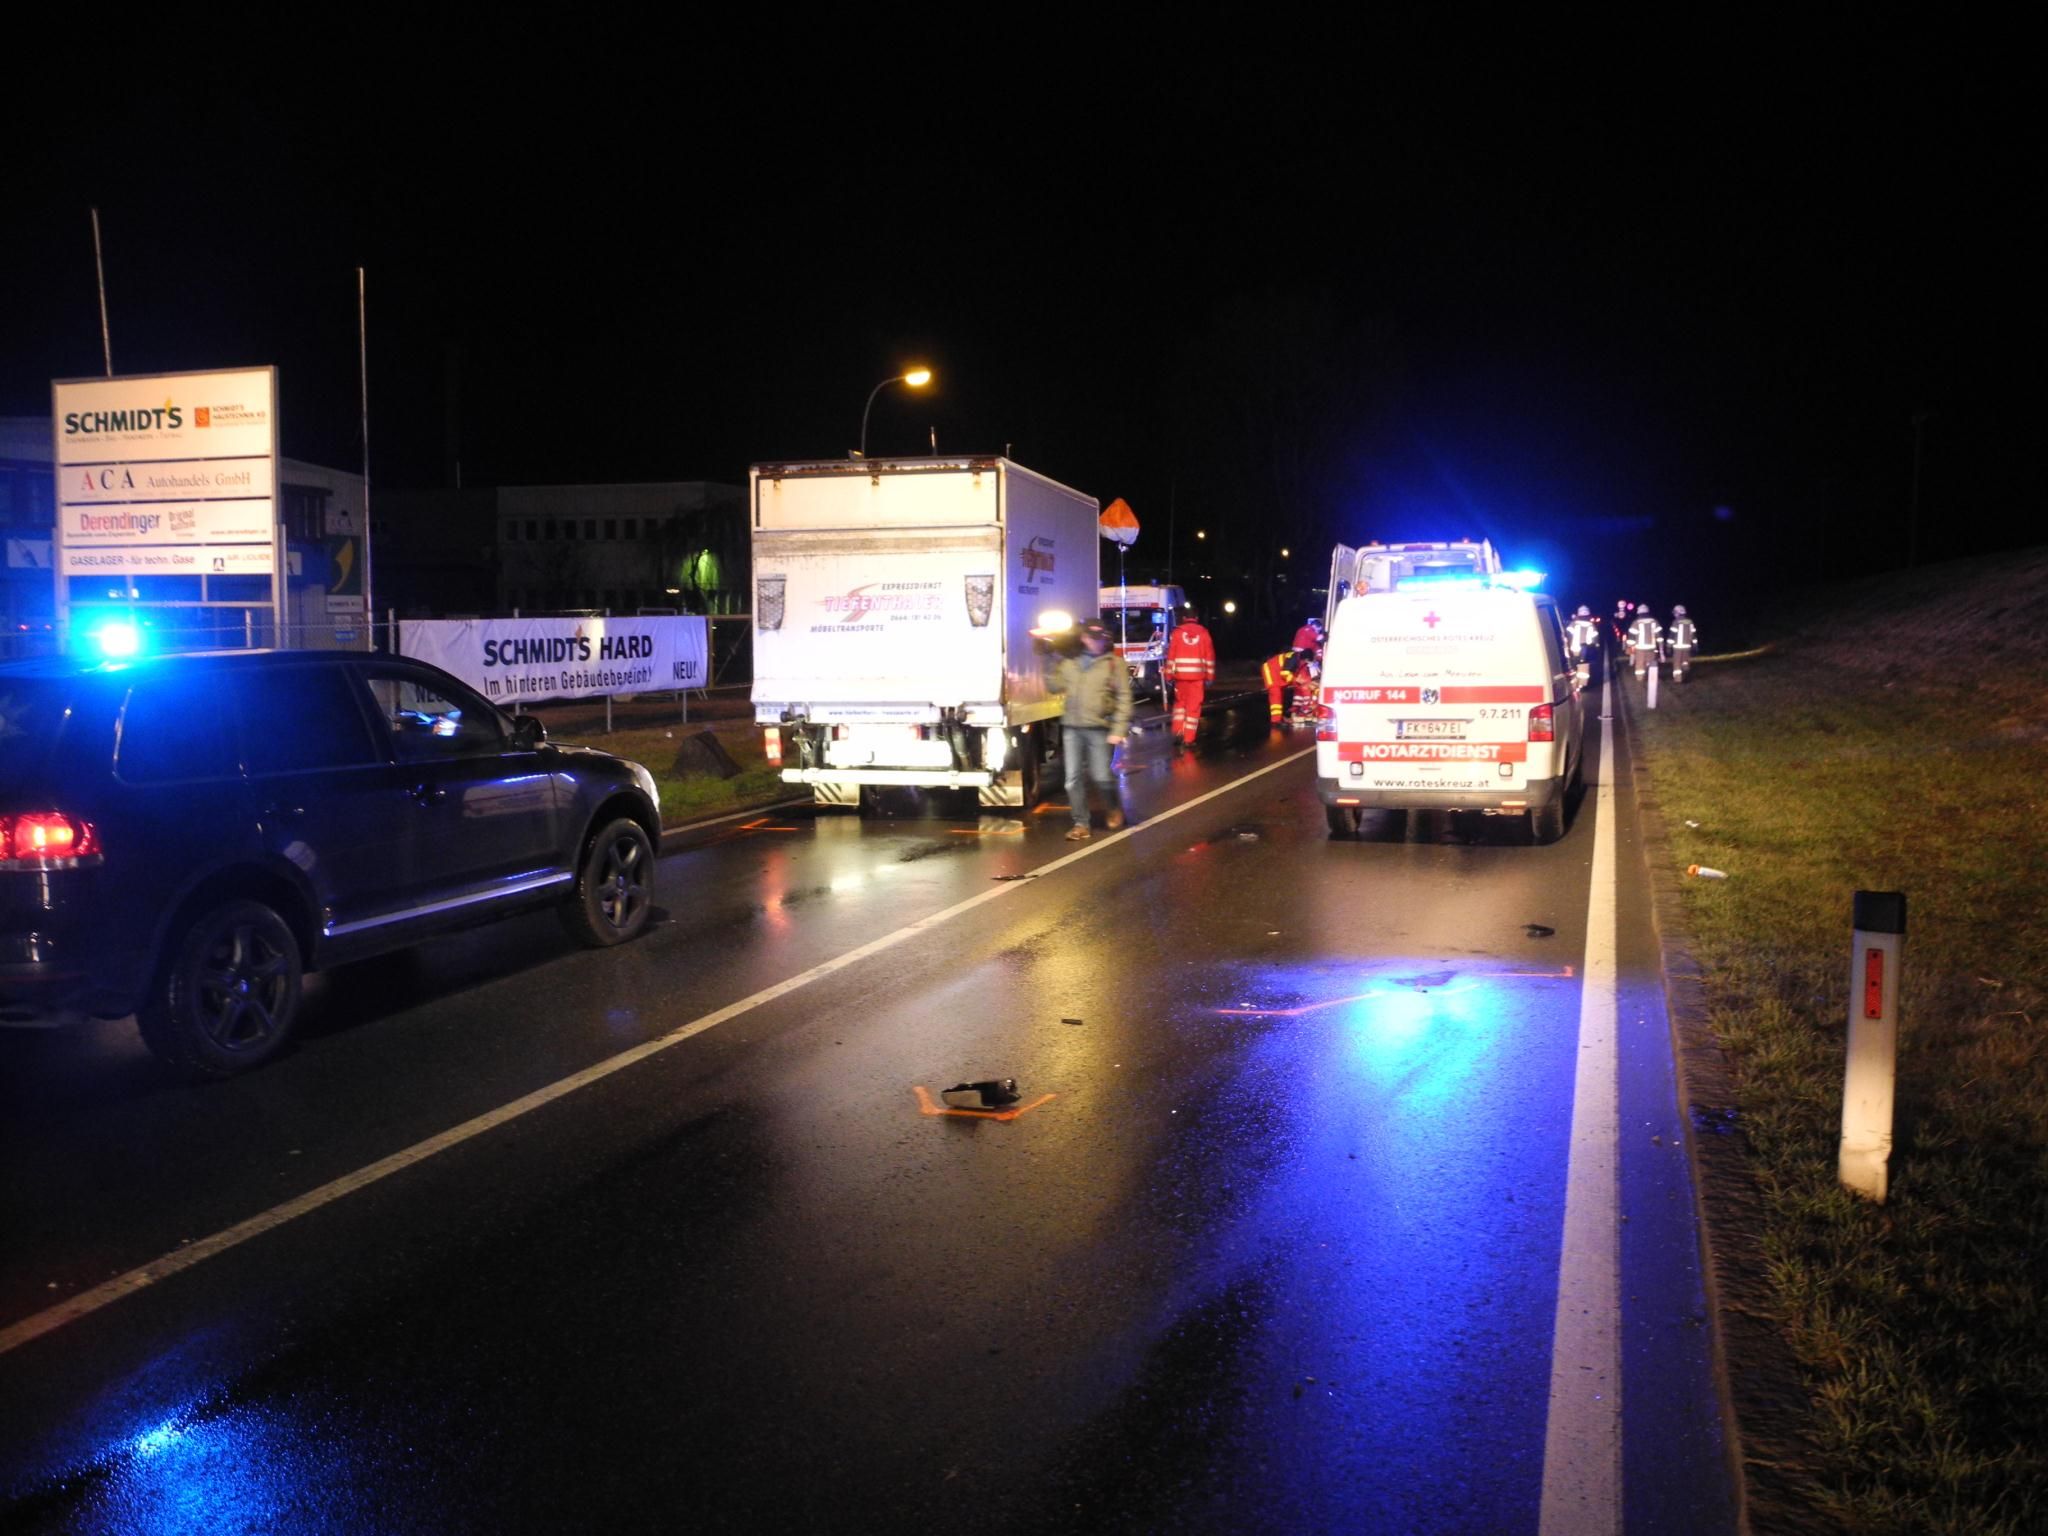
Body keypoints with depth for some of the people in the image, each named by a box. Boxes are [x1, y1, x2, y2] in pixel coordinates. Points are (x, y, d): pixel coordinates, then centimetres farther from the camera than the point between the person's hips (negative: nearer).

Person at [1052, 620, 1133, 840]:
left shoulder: (1115, 663, 0)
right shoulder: (1070, 662, 11)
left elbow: (1124, 698, -5)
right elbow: (1056, 686, 8)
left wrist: (1118, 730, -12)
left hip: (1098, 728, -3)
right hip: (1071, 727, 3)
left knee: (1102, 776, -3)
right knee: (1074, 778, 2)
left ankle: (1114, 809, 27)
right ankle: (1081, 824, 11)